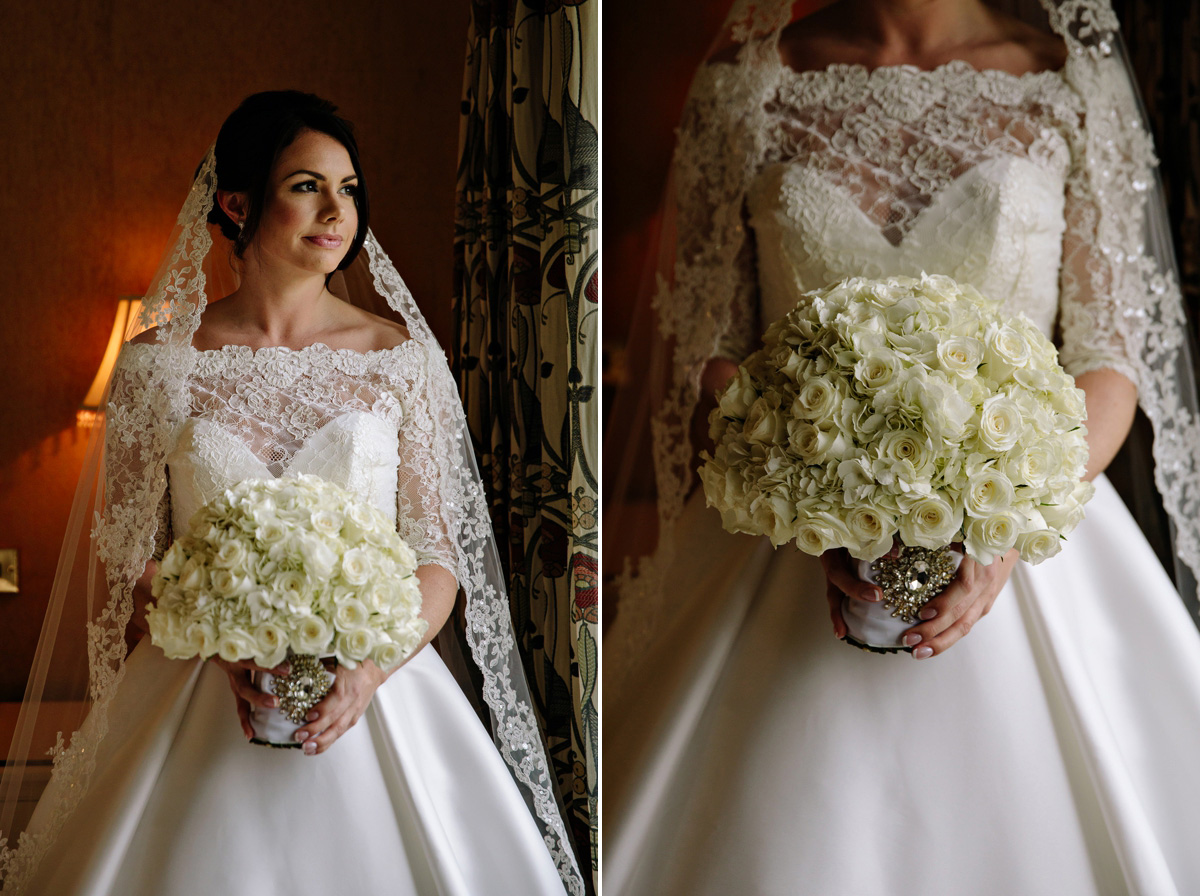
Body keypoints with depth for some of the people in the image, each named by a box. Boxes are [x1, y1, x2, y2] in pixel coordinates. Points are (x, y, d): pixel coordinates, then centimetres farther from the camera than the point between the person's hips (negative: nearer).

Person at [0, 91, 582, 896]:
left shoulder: (403, 359, 1)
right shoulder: (157, 366, 0)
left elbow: (440, 556, 1)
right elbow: (130, 562, 3)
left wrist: (372, 671, -15)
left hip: (370, 694, 1)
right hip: (202, 692, 0)